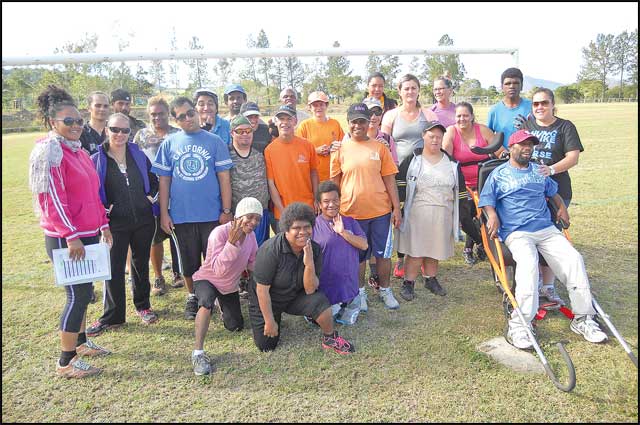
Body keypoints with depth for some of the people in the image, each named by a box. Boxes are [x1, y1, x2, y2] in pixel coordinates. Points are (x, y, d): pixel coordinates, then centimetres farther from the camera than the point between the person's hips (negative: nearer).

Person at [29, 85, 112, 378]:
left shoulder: (78, 150, 14)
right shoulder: (49, 151, -13)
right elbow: (50, 199, -18)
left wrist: (103, 225, 16)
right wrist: (71, 236, -20)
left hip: (88, 234, 8)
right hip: (64, 239, -8)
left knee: (83, 291, 18)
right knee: (79, 294, -5)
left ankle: (81, 343, 35)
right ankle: (65, 363, 9)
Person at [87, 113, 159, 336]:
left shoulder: (139, 155, 6)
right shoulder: (97, 160, -2)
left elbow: (153, 181, 16)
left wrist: (151, 198, 1)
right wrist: (104, 210, -10)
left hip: (144, 220, 2)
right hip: (115, 223, -2)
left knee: (141, 263, 14)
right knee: (114, 268, 2)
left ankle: (142, 305, 30)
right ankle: (112, 316, 15)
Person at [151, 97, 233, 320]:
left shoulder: (214, 141, 0)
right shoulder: (169, 143, 4)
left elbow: (224, 178, -1)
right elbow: (164, 180, 4)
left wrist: (226, 210, -5)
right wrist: (164, 213, 0)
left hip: (212, 214, -1)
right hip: (181, 215, 2)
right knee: (189, 261, 14)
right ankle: (192, 297, 33)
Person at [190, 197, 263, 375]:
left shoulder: (251, 235, -12)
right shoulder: (220, 233, -31)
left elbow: (253, 263, -2)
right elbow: (219, 270, -38)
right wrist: (232, 242, -46)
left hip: (230, 286, 6)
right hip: (207, 280, -6)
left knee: (236, 327, 15)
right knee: (206, 303, -40)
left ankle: (222, 304, 46)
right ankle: (198, 353, -28)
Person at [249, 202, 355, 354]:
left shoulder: (314, 250, -16)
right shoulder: (270, 250, -30)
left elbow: (310, 290, -17)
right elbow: (262, 290, -22)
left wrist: (309, 264, -34)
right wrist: (269, 321, -15)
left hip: (295, 296, 2)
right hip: (267, 301, -2)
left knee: (320, 301, -26)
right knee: (266, 345, -3)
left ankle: (330, 338, 0)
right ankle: (277, 317, 27)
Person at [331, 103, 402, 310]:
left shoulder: (379, 147, 2)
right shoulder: (340, 149, 1)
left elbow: (389, 180, 3)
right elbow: (334, 182, 5)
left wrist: (397, 208, 0)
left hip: (380, 210, 1)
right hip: (351, 212, 0)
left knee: (383, 253, 12)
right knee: (358, 255, 12)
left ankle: (385, 291, 31)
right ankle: (360, 292, 31)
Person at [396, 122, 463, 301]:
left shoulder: (451, 162, 9)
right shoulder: (413, 160, -1)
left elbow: (460, 188, 13)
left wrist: (459, 214, 10)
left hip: (443, 213, 4)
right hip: (418, 212, -3)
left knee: (435, 248, 11)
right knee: (416, 250, -3)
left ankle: (431, 279, 29)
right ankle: (408, 283, 8)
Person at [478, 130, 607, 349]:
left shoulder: (540, 171, 25)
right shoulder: (499, 174, 11)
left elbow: (553, 192, 36)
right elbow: (486, 199, 4)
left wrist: (561, 207, 16)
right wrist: (492, 216, -16)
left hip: (547, 229, 5)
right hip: (516, 233, -5)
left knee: (574, 259, -16)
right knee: (528, 263, -33)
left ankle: (583, 318, -5)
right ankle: (519, 325, -31)